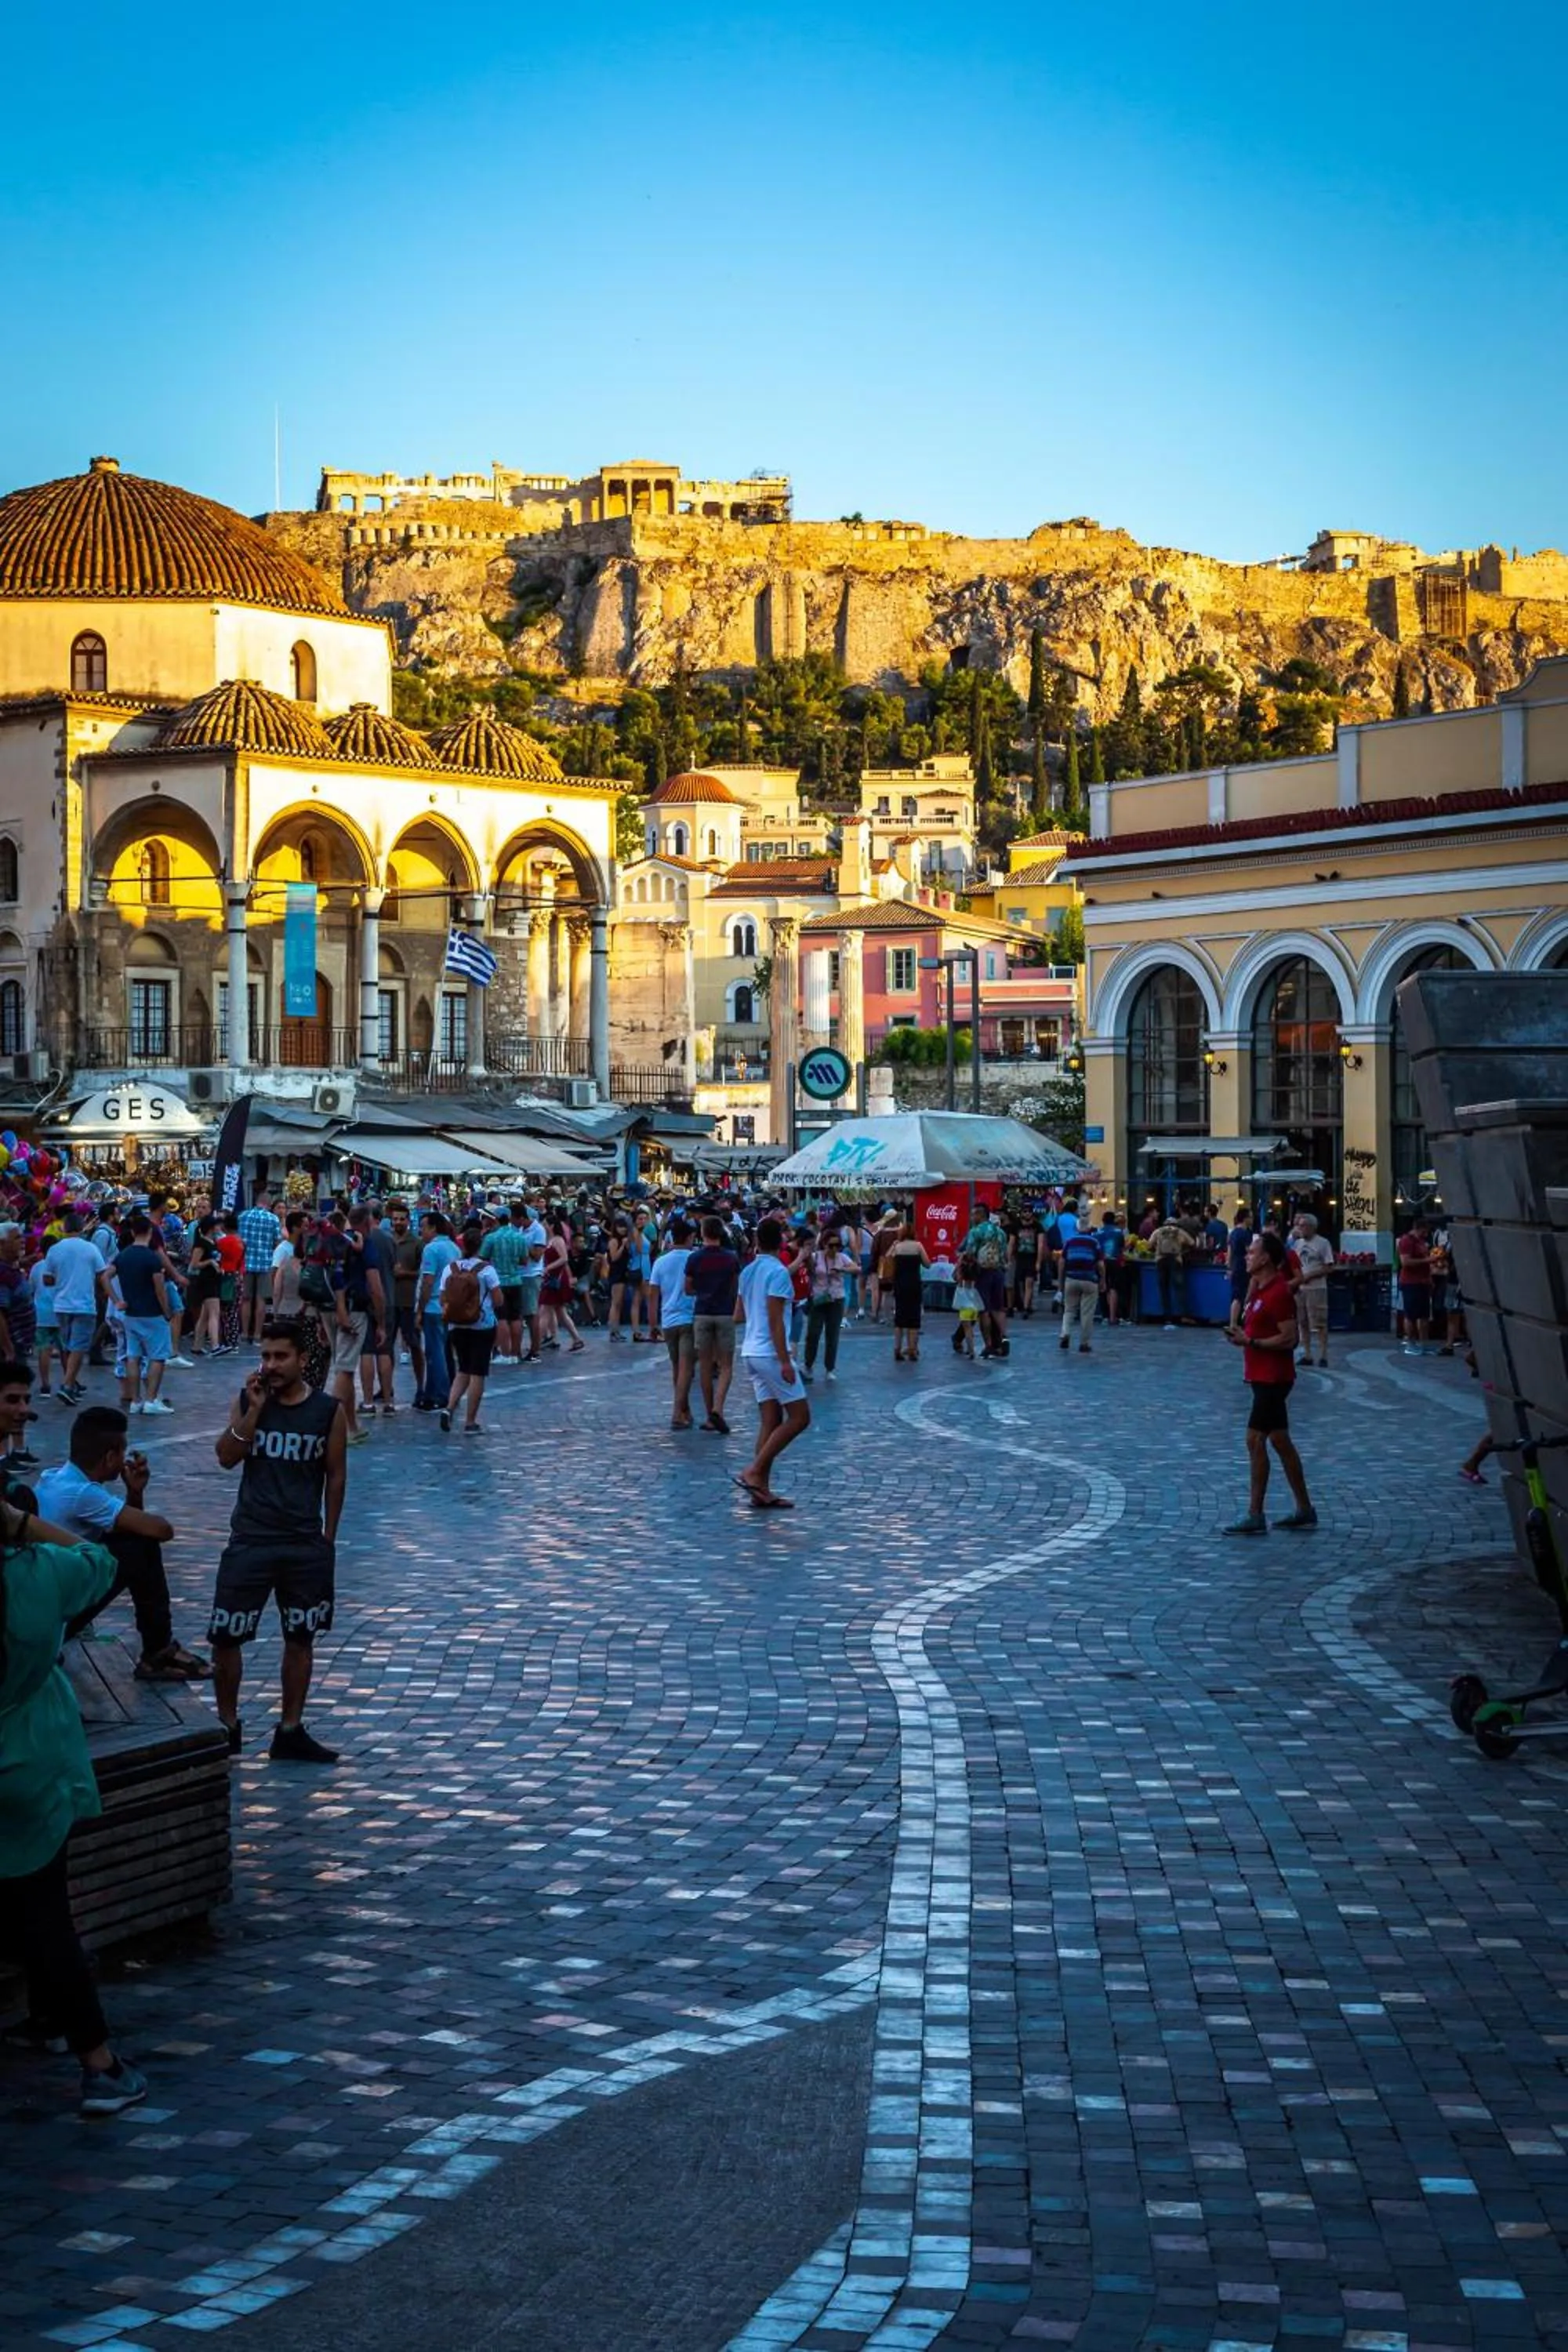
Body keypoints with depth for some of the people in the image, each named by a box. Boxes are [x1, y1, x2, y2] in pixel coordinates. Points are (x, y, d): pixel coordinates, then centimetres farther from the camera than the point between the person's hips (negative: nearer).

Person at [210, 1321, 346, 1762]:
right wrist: (255, 1410, -18)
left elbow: (335, 1476, 5)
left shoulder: (328, 1410, -3)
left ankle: (290, 1732, 19)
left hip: (306, 1544, 0)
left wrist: (328, 1538, 6)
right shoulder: (246, 1401, 0)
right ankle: (227, 1726, 18)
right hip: (250, 1539, 0)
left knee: (300, 1638, 8)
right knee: (225, 1637, 1)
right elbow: (227, 1458, -10)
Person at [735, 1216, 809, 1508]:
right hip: (771, 1353, -8)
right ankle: (754, 1471, -10)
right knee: (799, 1417, -3)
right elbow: (775, 1320, -18)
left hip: (752, 1352, 8)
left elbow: (739, 1316, 18)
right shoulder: (778, 1272, -14)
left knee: (771, 1420, 8)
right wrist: (785, 1361, -18)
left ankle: (761, 1490, 4)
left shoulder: (747, 1272, 11)